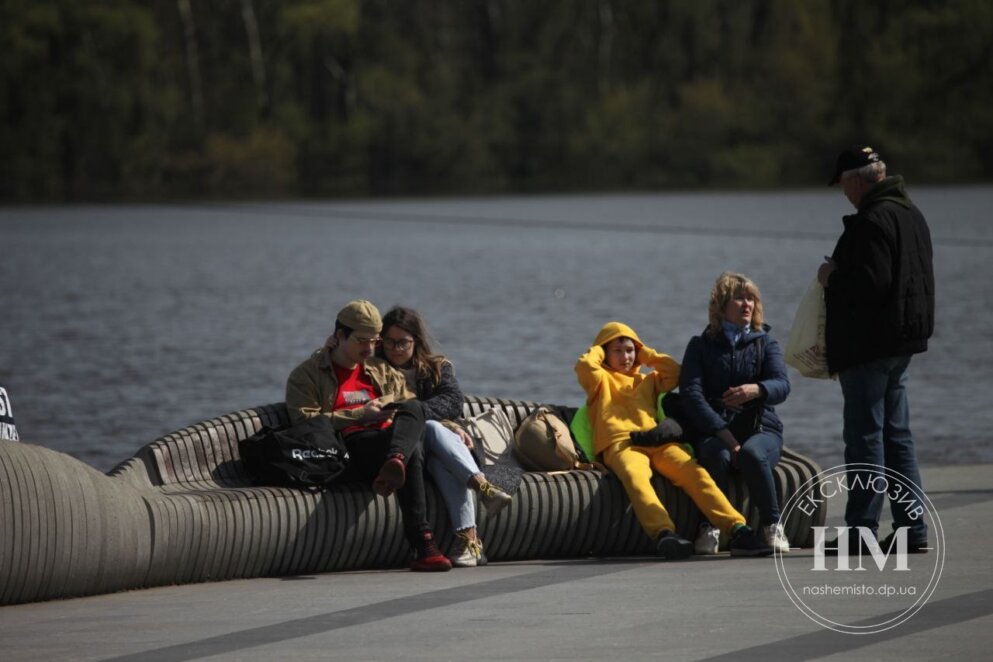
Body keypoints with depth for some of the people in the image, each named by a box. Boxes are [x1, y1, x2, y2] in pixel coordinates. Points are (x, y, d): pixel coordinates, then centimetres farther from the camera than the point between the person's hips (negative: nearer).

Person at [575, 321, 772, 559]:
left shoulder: (648, 380, 38)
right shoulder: (601, 380, 25)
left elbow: (674, 370, 23)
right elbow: (584, 365, 4)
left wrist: (645, 354, 31)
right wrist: (598, 351, 24)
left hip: (656, 441, 4)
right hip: (620, 444, -4)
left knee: (695, 472, -26)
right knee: (635, 476, -41)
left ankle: (737, 530, -42)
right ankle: (664, 534, -64)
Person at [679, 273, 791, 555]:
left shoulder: (765, 343, 15)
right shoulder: (701, 345, 13)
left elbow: (782, 386, -4)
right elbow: (691, 394, -3)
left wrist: (756, 390, -30)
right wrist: (725, 434, -17)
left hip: (760, 428, 0)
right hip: (714, 431, 0)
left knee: (752, 454, -36)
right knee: (717, 455, -37)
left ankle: (772, 526, -23)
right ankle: (710, 528, -27)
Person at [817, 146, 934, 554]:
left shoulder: (873, 220, -18)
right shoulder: (911, 214, 14)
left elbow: (870, 282, -26)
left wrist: (832, 278, -8)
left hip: (869, 344, -10)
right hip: (902, 340, 10)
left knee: (865, 436, -5)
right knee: (896, 435, 13)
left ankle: (862, 530, -3)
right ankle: (912, 528, 13)